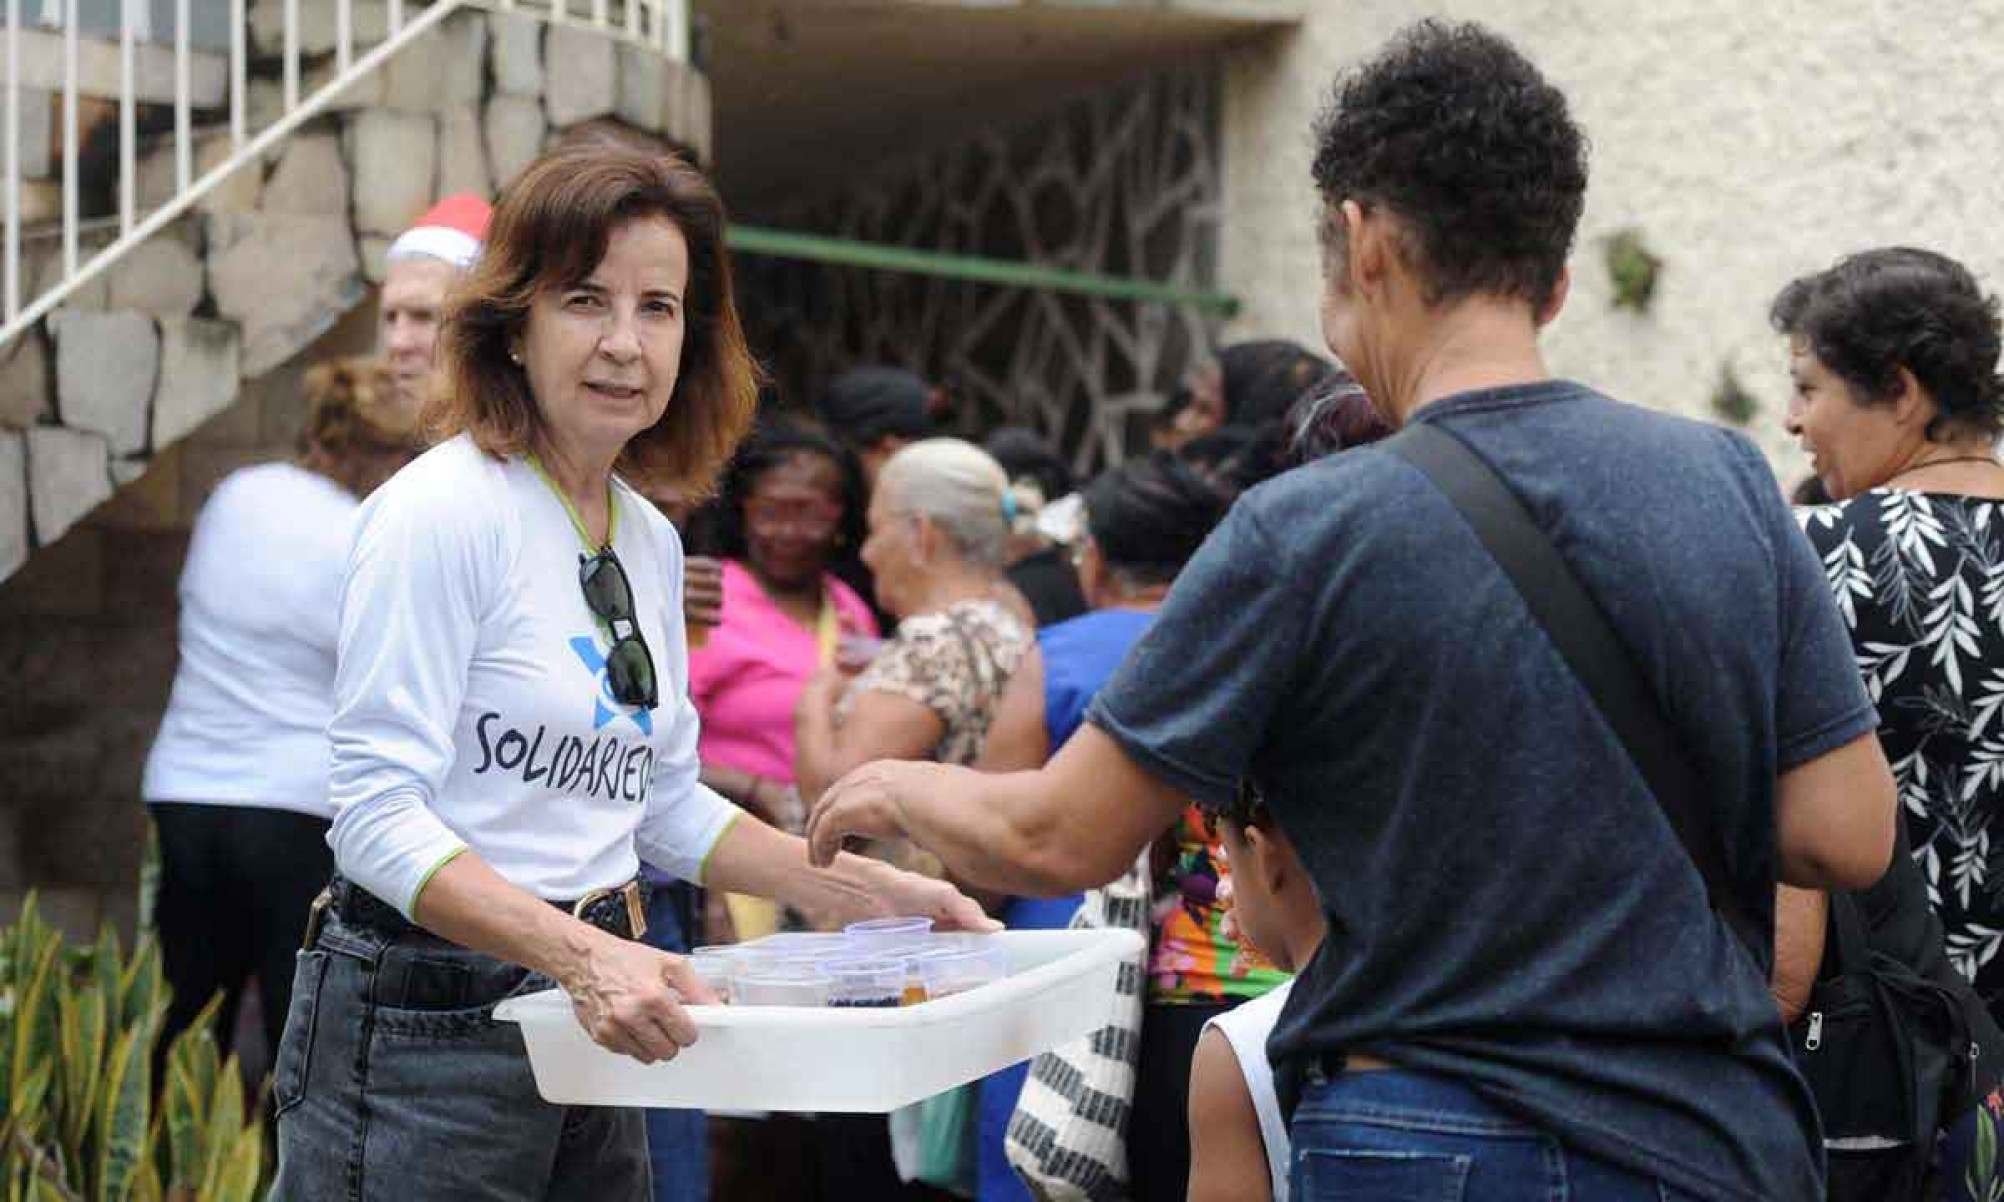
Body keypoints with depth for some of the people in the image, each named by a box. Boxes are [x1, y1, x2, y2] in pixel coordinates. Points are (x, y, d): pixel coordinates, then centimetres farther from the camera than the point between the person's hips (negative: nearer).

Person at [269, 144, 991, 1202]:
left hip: (587, 1028, 8)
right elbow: (378, 815, -20)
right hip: (425, 1028, -8)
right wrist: (583, 951, -31)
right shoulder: (441, 512, -14)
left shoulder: (651, 539, 10)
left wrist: (871, 895, 9)